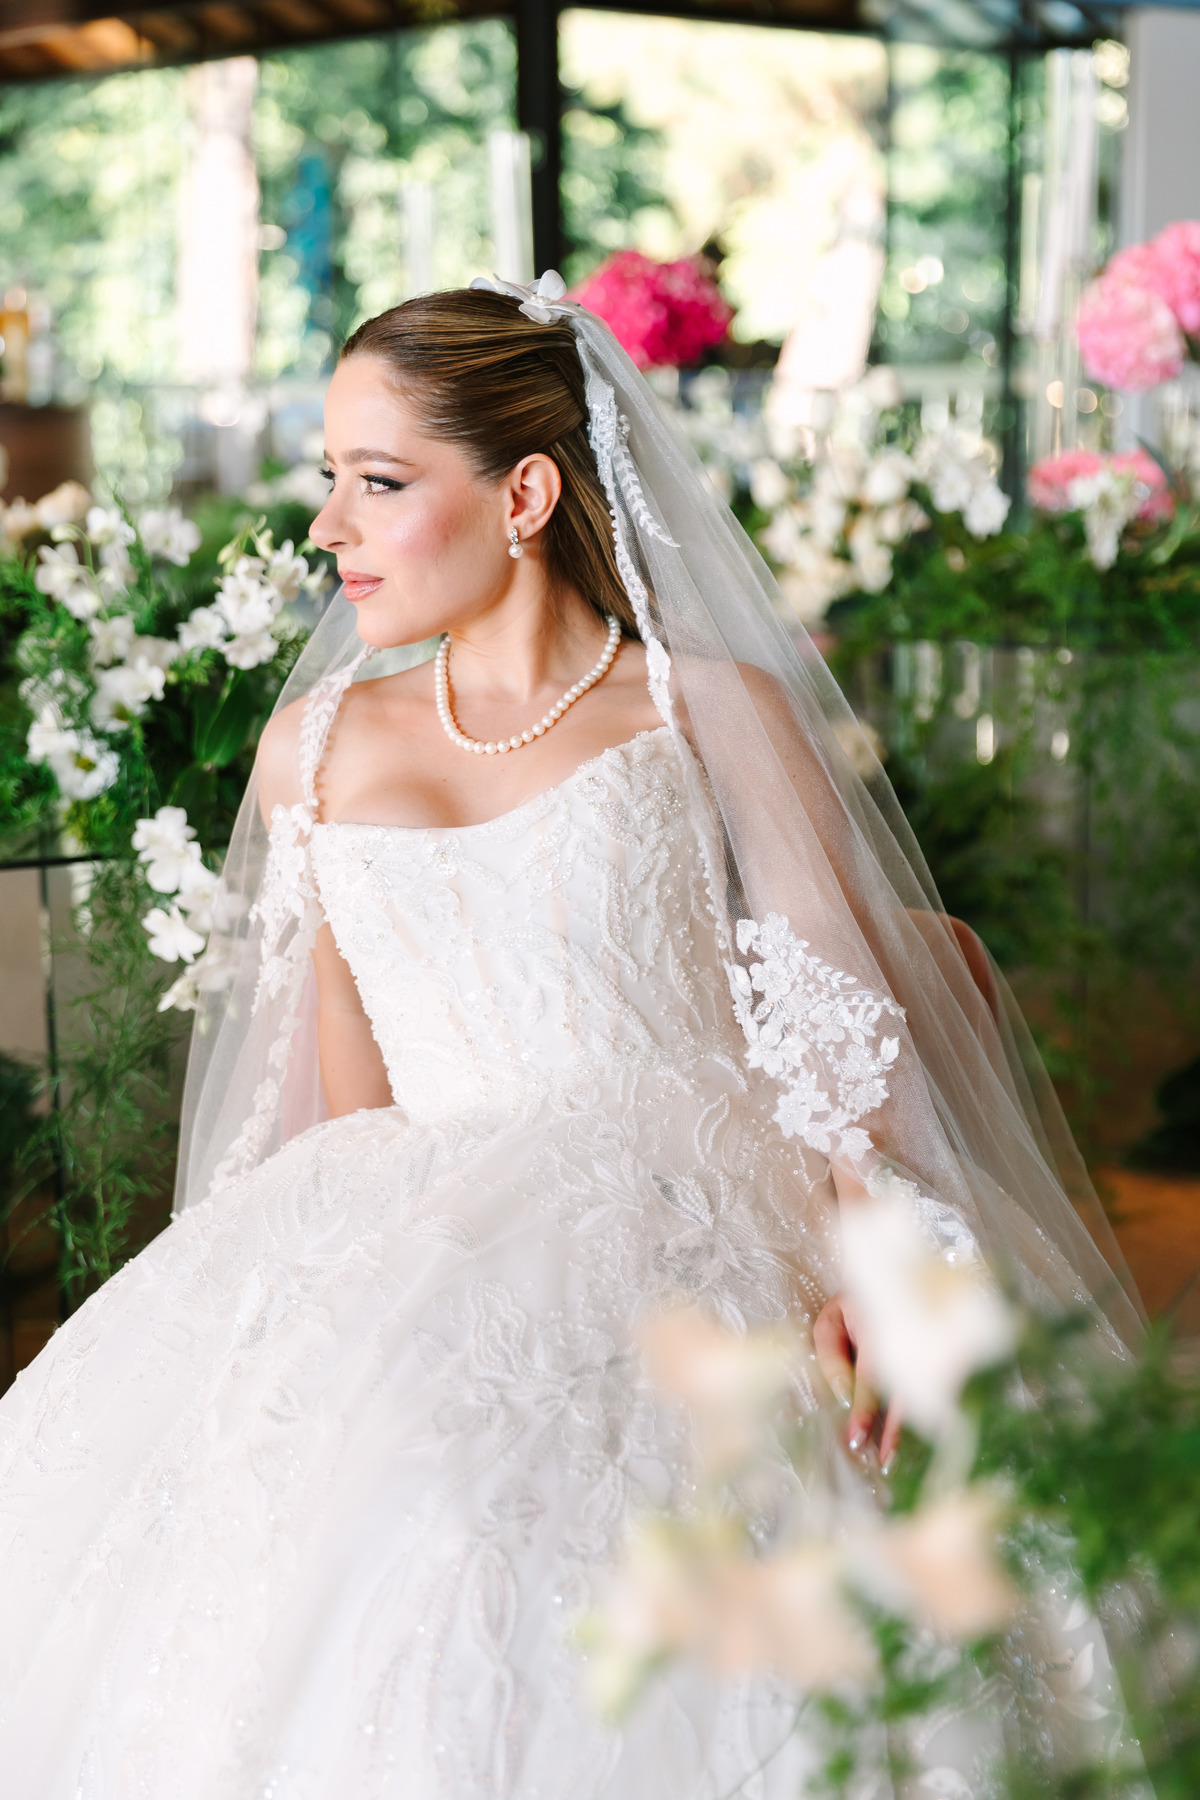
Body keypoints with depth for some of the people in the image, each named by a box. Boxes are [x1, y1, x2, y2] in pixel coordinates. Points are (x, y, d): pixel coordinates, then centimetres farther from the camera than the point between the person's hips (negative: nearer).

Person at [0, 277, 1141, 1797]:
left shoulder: (715, 712, 8)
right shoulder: (316, 746, 20)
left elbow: (846, 1016, 1)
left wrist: (869, 1272, -16)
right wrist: (362, 1260, 0)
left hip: (683, 1221, -3)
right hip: (417, 1253, 4)